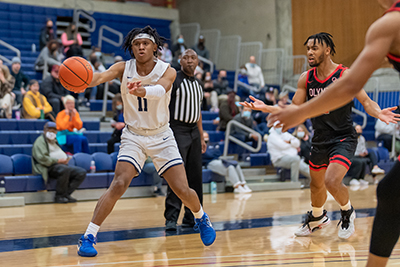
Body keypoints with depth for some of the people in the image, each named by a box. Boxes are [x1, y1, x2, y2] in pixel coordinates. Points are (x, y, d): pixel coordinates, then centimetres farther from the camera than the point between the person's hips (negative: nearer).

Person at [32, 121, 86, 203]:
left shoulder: (54, 141, 28)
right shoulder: (40, 141, -1)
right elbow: (41, 158, -16)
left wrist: (66, 159, 8)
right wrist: (57, 161, -18)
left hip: (62, 165, 9)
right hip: (49, 167, -9)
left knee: (82, 172, -10)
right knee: (65, 170, -40)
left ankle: (66, 194, -17)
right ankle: (59, 196, -26)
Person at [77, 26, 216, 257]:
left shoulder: (167, 71, -15)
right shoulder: (124, 68, -11)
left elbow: (161, 89, -38)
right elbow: (101, 77, -31)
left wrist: (141, 90, -61)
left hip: (161, 136, 0)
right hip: (134, 136, 0)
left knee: (182, 190, -3)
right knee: (119, 185, -20)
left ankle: (201, 218, 30)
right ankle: (89, 236, -14)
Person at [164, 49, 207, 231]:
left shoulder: (198, 84, 16)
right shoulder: (173, 79, -7)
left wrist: (201, 138, 19)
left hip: (193, 132, 7)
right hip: (177, 131, -7)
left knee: (195, 176, 8)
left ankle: (191, 217, 16)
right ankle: (171, 219, -11)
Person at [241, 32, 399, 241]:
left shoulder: (345, 75, -15)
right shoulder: (306, 79, 0)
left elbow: (366, 101, -13)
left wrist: (378, 113, -35)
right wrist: (265, 108, -5)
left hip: (343, 138, -6)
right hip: (319, 140, 6)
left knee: (332, 181, -23)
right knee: (316, 185, 20)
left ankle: (347, 213, 8)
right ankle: (317, 218, 50)